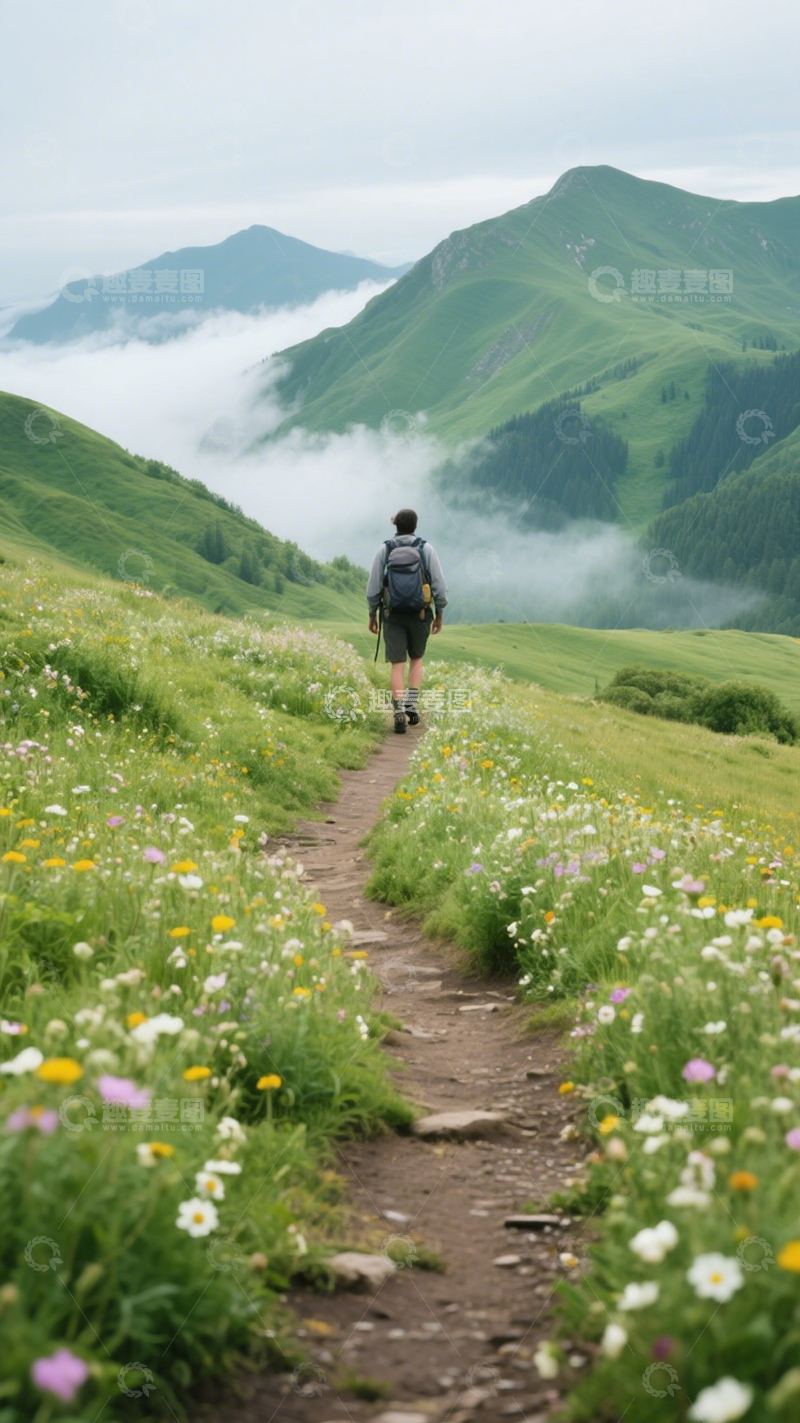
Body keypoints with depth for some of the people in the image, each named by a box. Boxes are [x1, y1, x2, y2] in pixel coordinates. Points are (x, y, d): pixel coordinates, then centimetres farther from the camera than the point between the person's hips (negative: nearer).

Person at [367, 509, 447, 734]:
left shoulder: (384, 550, -3)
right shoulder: (426, 549, -4)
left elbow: (373, 587, -3)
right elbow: (439, 585, -7)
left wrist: (372, 616, 10)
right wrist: (439, 615, 5)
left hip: (393, 615, 0)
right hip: (420, 615, 0)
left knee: (398, 666, 1)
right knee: (416, 660, 21)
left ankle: (399, 714, -13)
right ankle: (412, 706, 6)